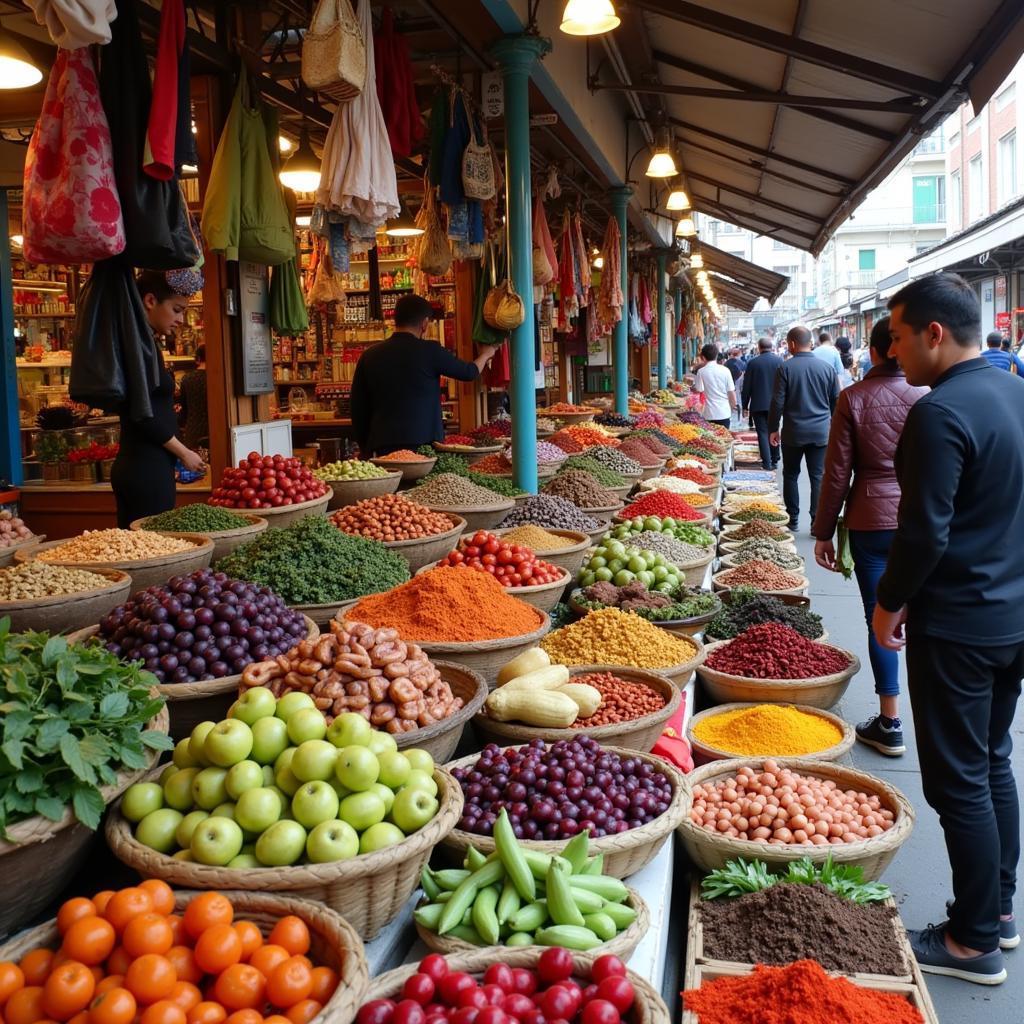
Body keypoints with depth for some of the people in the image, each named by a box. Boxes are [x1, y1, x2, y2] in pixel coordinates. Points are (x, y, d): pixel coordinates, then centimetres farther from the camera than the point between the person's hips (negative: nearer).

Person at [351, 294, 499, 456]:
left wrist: (366, 452, 20)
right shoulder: (429, 351, -4)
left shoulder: (369, 356, 5)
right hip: (423, 445, -3)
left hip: (382, 449, 3)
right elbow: (470, 372, 13)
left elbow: (358, 410, 9)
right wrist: (485, 354, 35)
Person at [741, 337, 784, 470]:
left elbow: (746, 386, -4)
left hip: (758, 405, -2)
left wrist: (745, 406, 4)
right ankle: (774, 461, 20)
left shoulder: (753, 362, -8)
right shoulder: (779, 360, -4)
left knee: (763, 433, 1)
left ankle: (767, 463, -4)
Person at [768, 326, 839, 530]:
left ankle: (792, 519, 15)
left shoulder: (785, 368, -8)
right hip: (821, 432, 2)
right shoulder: (827, 368, 1)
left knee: (791, 475, 12)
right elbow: (836, 401, 7)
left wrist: (773, 429, 3)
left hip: (793, 432, -2)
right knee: (818, 477, 4)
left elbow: (777, 402, -8)